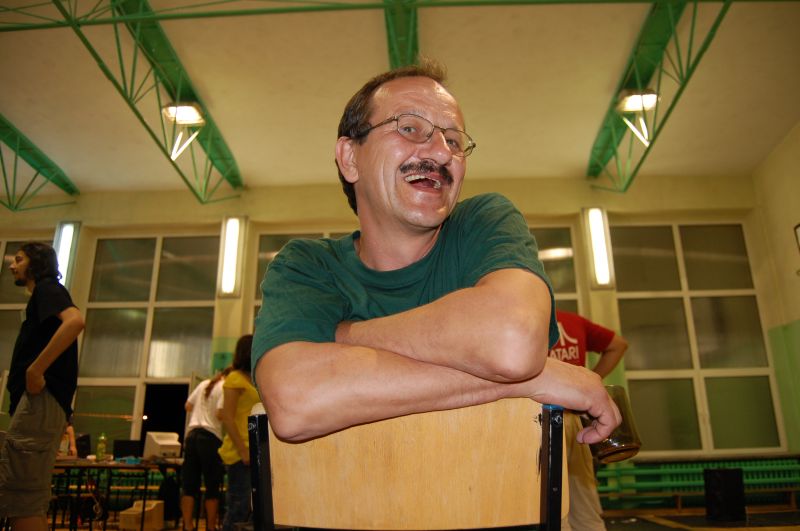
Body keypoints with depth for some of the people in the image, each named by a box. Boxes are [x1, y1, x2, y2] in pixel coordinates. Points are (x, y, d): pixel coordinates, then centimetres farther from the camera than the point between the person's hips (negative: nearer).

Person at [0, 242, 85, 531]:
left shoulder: (47, 288, 0)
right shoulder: (43, 296, 28)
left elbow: (75, 321, -23)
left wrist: (35, 369, -23)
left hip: (40, 400, -10)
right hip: (41, 403, 10)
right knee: (28, 501, 11)